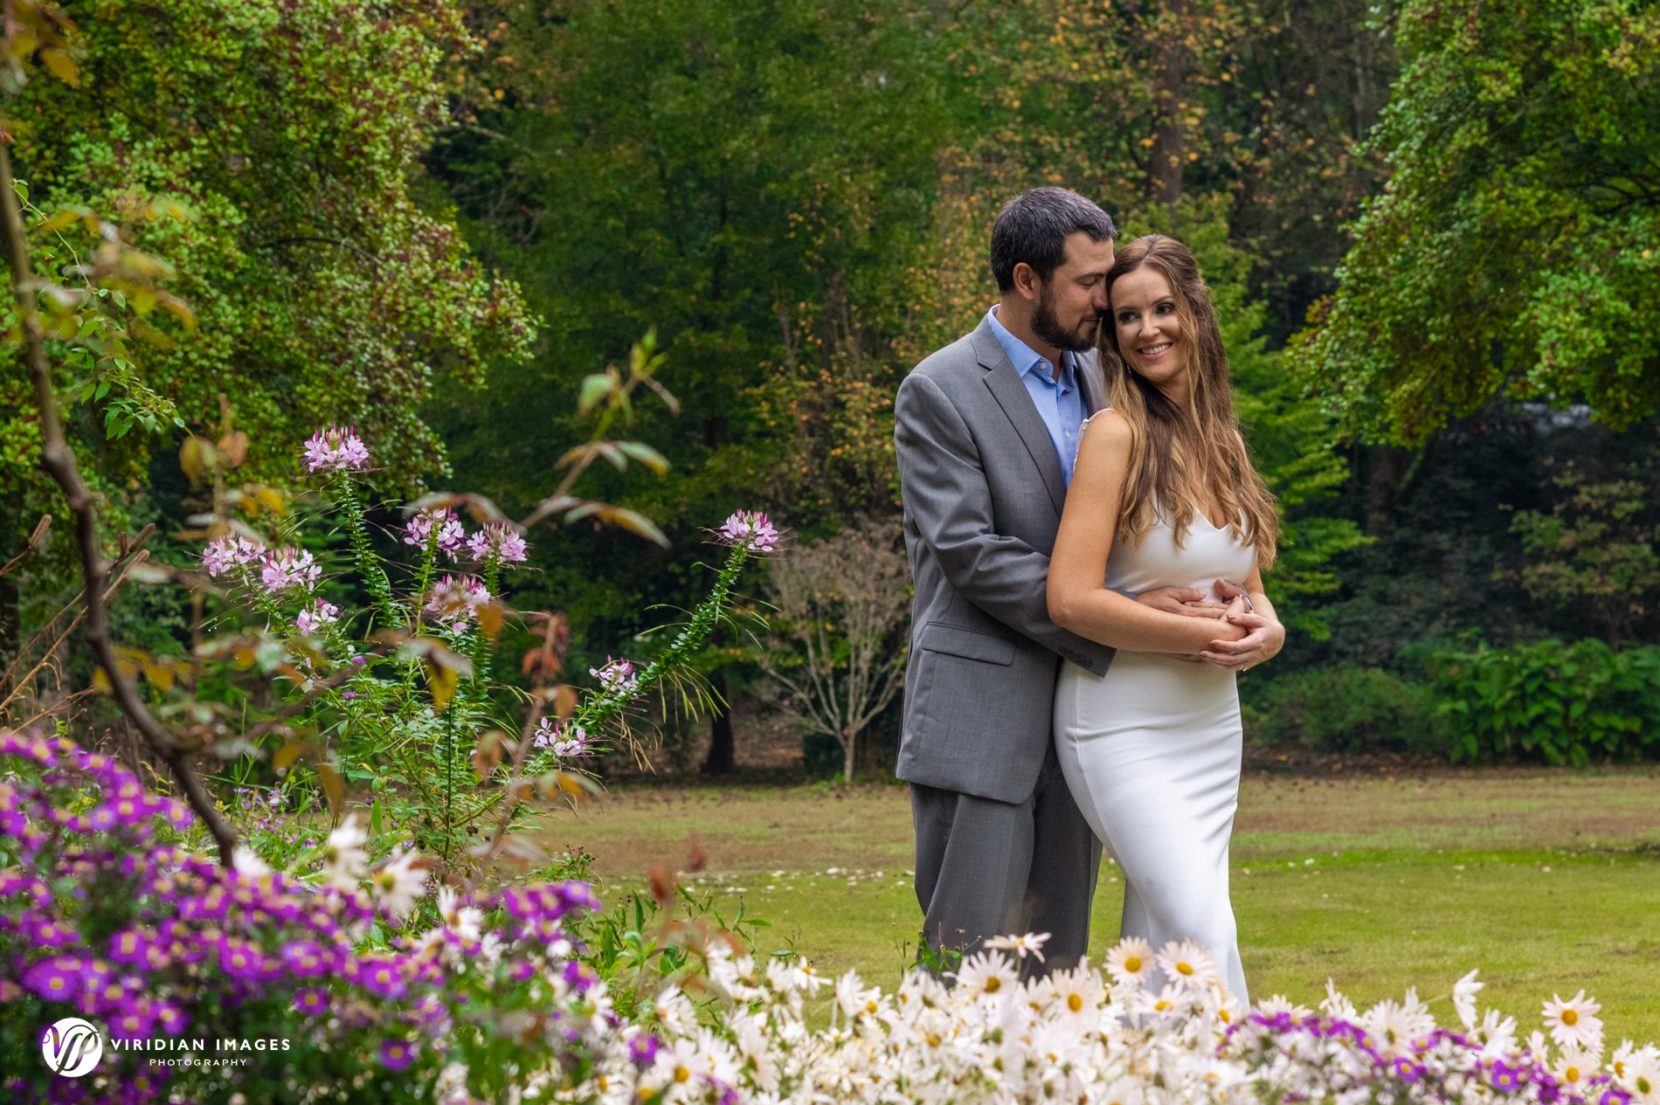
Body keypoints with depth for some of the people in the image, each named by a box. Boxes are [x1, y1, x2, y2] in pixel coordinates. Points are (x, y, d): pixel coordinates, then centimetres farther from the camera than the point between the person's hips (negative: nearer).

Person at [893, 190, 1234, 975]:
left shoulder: (1096, 379, 14)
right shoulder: (940, 393, -7)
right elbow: (970, 552, -15)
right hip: (980, 718, -7)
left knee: (1054, 960, 7)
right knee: (969, 955, -7)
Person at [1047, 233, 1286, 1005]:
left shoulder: (1221, 441, 12)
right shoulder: (1117, 432, -9)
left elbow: (1251, 592, 20)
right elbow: (1071, 599, -16)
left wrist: (1263, 629, -3)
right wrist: (1201, 636, -14)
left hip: (1212, 727, 7)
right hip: (1124, 724, -7)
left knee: (1155, 948, 5)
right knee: (1203, 928, -17)